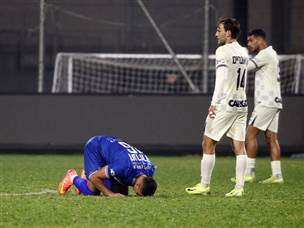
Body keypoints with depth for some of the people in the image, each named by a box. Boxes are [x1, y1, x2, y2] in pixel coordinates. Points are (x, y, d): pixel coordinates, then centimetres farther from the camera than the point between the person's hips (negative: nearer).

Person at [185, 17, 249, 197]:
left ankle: (204, 185, 5)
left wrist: (214, 103, -24)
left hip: (224, 104, -7)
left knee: (208, 144, 3)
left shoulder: (223, 51, -10)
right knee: (239, 147, 4)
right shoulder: (243, 52, 14)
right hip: (241, 103, 7)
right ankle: (239, 187, -1)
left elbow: (221, 78, -19)